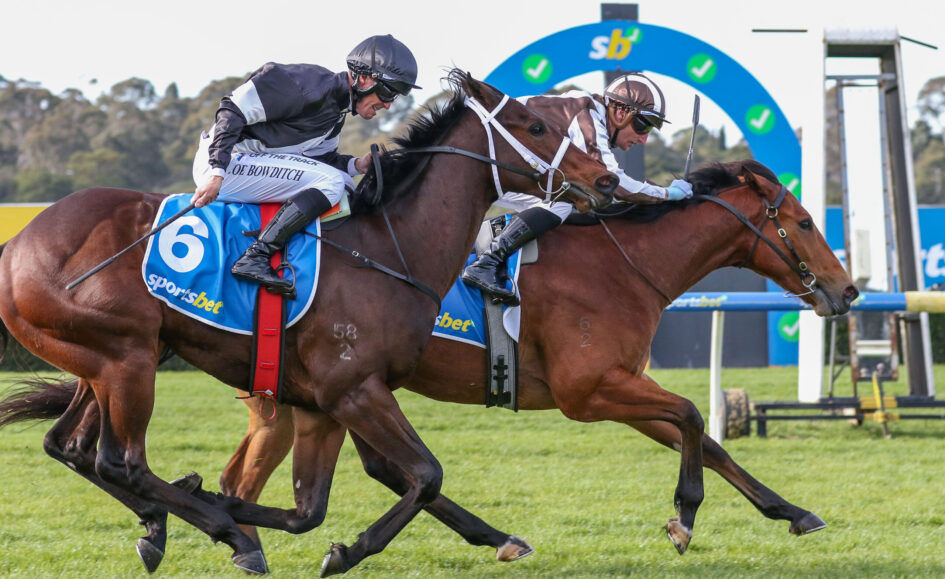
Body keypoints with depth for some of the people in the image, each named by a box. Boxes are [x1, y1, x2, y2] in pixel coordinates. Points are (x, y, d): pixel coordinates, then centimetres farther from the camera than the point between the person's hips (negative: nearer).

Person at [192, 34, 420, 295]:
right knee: (330, 183, -21)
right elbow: (234, 109, -21)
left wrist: (356, 164, -1)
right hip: (226, 163, -10)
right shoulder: (310, 85, -19)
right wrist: (216, 173, -26)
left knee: (344, 185, 15)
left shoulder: (336, 112, 12)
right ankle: (255, 257, -28)